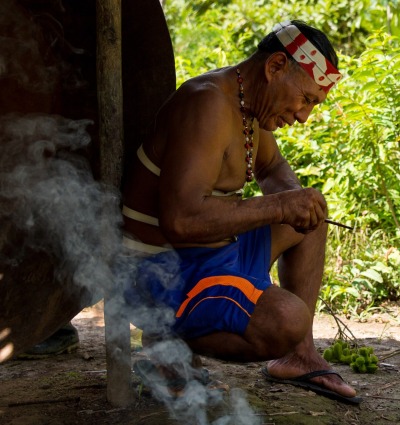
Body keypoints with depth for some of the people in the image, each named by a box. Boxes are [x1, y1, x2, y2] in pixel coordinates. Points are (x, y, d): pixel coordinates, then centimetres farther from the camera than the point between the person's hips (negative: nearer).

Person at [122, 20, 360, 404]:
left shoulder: (250, 102, 7)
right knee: (287, 319, -29)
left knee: (310, 216, 21)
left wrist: (294, 195, 3)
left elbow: (273, 168, 28)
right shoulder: (208, 105, -25)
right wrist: (277, 206, -25)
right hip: (165, 274, -11)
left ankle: (299, 356, 21)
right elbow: (181, 220, -35)